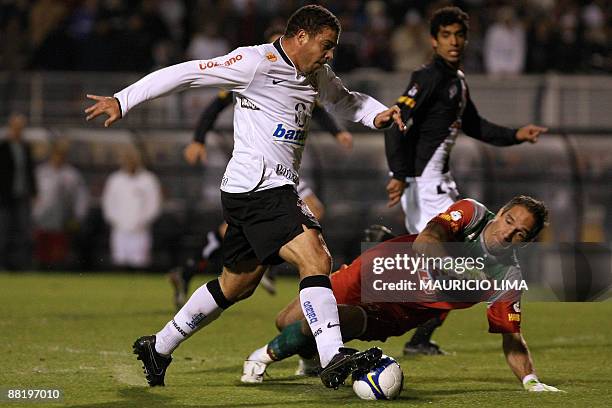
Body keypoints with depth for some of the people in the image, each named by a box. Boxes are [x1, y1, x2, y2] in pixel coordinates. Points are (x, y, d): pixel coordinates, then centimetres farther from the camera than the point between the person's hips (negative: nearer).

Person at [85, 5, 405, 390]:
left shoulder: (317, 75, 14)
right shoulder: (258, 62, -12)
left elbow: (345, 101, 33)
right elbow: (186, 73, -10)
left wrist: (378, 113, 10)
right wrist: (122, 101, -11)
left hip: (278, 188, 10)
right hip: (258, 187, -10)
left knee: (236, 285, 19)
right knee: (316, 260, -22)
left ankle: (158, 347, 32)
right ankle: (334, 358, -28)